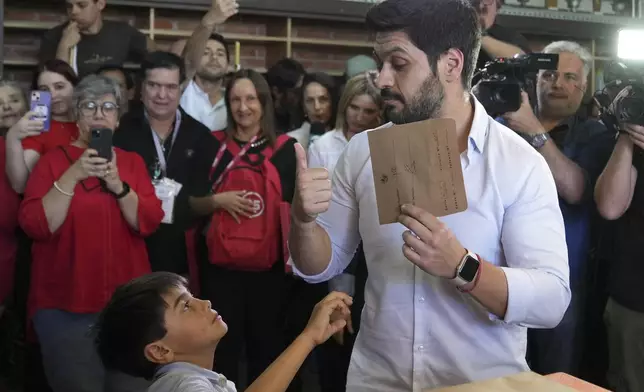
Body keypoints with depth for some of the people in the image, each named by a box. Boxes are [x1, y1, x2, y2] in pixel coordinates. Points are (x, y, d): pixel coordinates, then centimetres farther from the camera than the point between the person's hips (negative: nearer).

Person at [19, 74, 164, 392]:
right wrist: (72, 176, -19)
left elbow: (149, 222, -4)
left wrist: (118, 185, -17)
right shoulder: (53, 160, -1)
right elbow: (35, 226, -12)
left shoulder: (132, 161, 7)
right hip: (64, 305, -3)